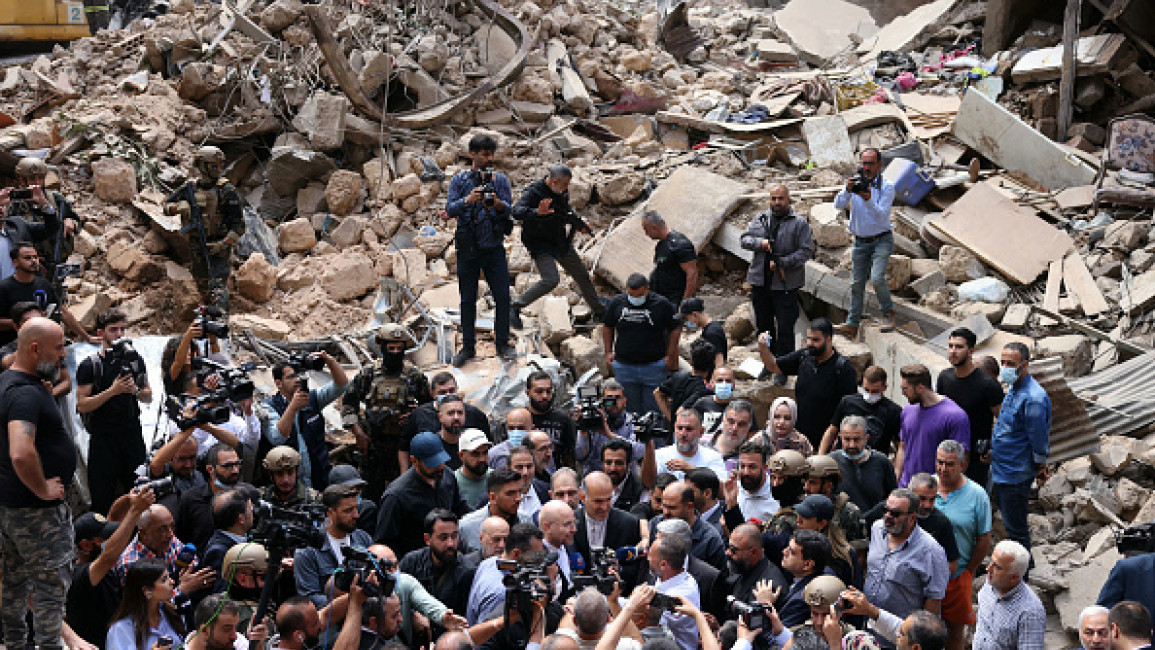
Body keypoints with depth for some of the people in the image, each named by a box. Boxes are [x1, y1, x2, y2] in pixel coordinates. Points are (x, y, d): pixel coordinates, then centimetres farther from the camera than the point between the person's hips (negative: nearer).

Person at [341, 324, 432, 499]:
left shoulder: (415, 376, 2)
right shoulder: (368, 374, 3)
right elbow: (348, 402, 9)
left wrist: (415, 417, -9)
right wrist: (358, 432, 0)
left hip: (403, 442, -1)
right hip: (373, 443, 1)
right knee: (372, 491, 8)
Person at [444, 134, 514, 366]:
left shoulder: (500, 179, 6)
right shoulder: (459, 179, 2)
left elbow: (509, 209, -1)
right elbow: (450, 210, -7)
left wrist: (497, 203, -23)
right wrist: (468, 200, -25)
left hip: (494, 247, 1)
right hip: (468, 248, -1)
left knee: (503, 296, -1)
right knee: (468, 299, 6)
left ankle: (502, 343, 13)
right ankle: (468, 346, 17)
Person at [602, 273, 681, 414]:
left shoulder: (661, 304, -6)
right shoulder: (617, 303, 2)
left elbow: (675, 329, 2)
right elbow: (608, 328, 15)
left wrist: (669, 356, -4)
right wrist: (608, 352, 8)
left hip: (653, 365, -2)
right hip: (624, 365, 2)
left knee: (652, 409, 1)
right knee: (630, 409, 10)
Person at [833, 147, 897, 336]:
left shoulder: (887, 186, -7)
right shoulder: (855, 182, 3)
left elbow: (881, 215, -18)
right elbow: (838, 205, -8)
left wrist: (869, 200, -35)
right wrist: (847, 190, -27)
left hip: (882, 239, -4)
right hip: (860, 241, 4)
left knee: (877, 278, -20)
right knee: (856, 283, 4)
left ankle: (888, 313, 2)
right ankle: (852, 324, 10)